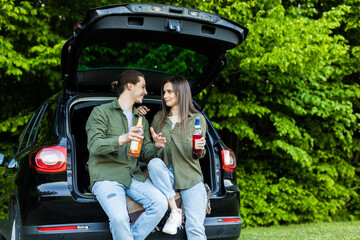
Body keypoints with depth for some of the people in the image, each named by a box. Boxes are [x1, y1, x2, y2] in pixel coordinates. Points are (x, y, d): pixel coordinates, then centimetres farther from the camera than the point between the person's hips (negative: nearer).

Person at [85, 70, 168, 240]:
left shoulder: (142, 120, 24)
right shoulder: (101, 112, 5)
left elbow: (146, 154, 18)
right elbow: (94, 146, -8)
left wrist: (156, 146, -6)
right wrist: (123, 139, -23)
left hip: (134, 176, 6)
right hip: (106, 175, -5)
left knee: (160, 204, -22)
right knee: (119, 218, -32)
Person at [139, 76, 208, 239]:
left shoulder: (197, 119, 5)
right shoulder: (159, 117, 13)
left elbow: (196, 155, 4)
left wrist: (199, 150, -20)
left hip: (190, 178, -2)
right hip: (165, 176, 2)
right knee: (154, 163, -33)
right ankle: (174, 211, -24)